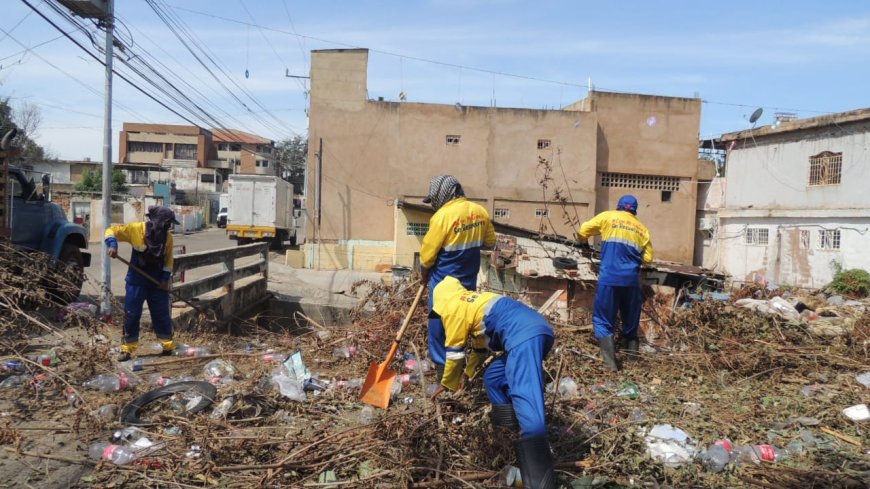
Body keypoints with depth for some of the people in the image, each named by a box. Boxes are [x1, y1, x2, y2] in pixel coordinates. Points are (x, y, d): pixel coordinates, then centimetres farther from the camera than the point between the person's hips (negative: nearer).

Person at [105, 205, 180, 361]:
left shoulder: (168, 237, -4)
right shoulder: (135, 229, -13)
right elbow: (112, 230, -7)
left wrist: (165, 278, -3)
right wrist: (112, 244, -25)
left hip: (157, 282, 2)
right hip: (136, 281, -2)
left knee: (162, 314, 7)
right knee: (131, 314, 1)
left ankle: (168, 345, 20)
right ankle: (127, 348, 12)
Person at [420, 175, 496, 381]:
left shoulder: (443, 216, -19)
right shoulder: (480, 212, 0)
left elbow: (427, 253, -12)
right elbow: (490, 241, 13)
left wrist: (424, 274, 4)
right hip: (468, 280, 6)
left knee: (439, 323, 6)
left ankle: (442, 366, 12)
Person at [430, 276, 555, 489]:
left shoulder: (453, 307, 10)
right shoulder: (474, 300, 36)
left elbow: (454, 351, 15)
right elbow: (480, 343, 49)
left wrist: (447, 383, 31)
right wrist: (467, 372, 63)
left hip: (524, 336, -10)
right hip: (539, 330, 10)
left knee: (524, 394, -22)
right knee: (493, 378, 24)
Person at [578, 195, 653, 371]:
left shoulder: (608, 217, 7)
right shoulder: (642, 228, 15)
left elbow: (583, 232, 6)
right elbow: (648, 257, 13)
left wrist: (583, 241, 28)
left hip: (610, 278, -3)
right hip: (632, 279, 3)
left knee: (603, 320, 2)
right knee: (630, 320, 18)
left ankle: (610, 362, -9)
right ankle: (632, 357, 22)